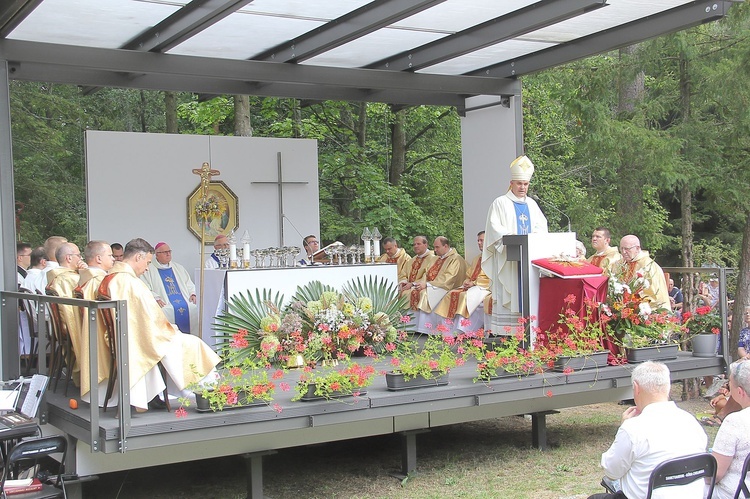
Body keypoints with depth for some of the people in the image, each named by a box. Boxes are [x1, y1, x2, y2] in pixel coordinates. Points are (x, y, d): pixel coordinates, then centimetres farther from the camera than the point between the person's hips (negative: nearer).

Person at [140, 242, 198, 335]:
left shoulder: (178, 268, 27)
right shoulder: (149, 270, 10)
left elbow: (189, 285, 28)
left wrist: (192, 294, 7)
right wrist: (155, 299, -17)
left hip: (186, 304, 4)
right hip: (165, 305, -4)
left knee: (194, 310, -23)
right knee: (166, 312, -35)